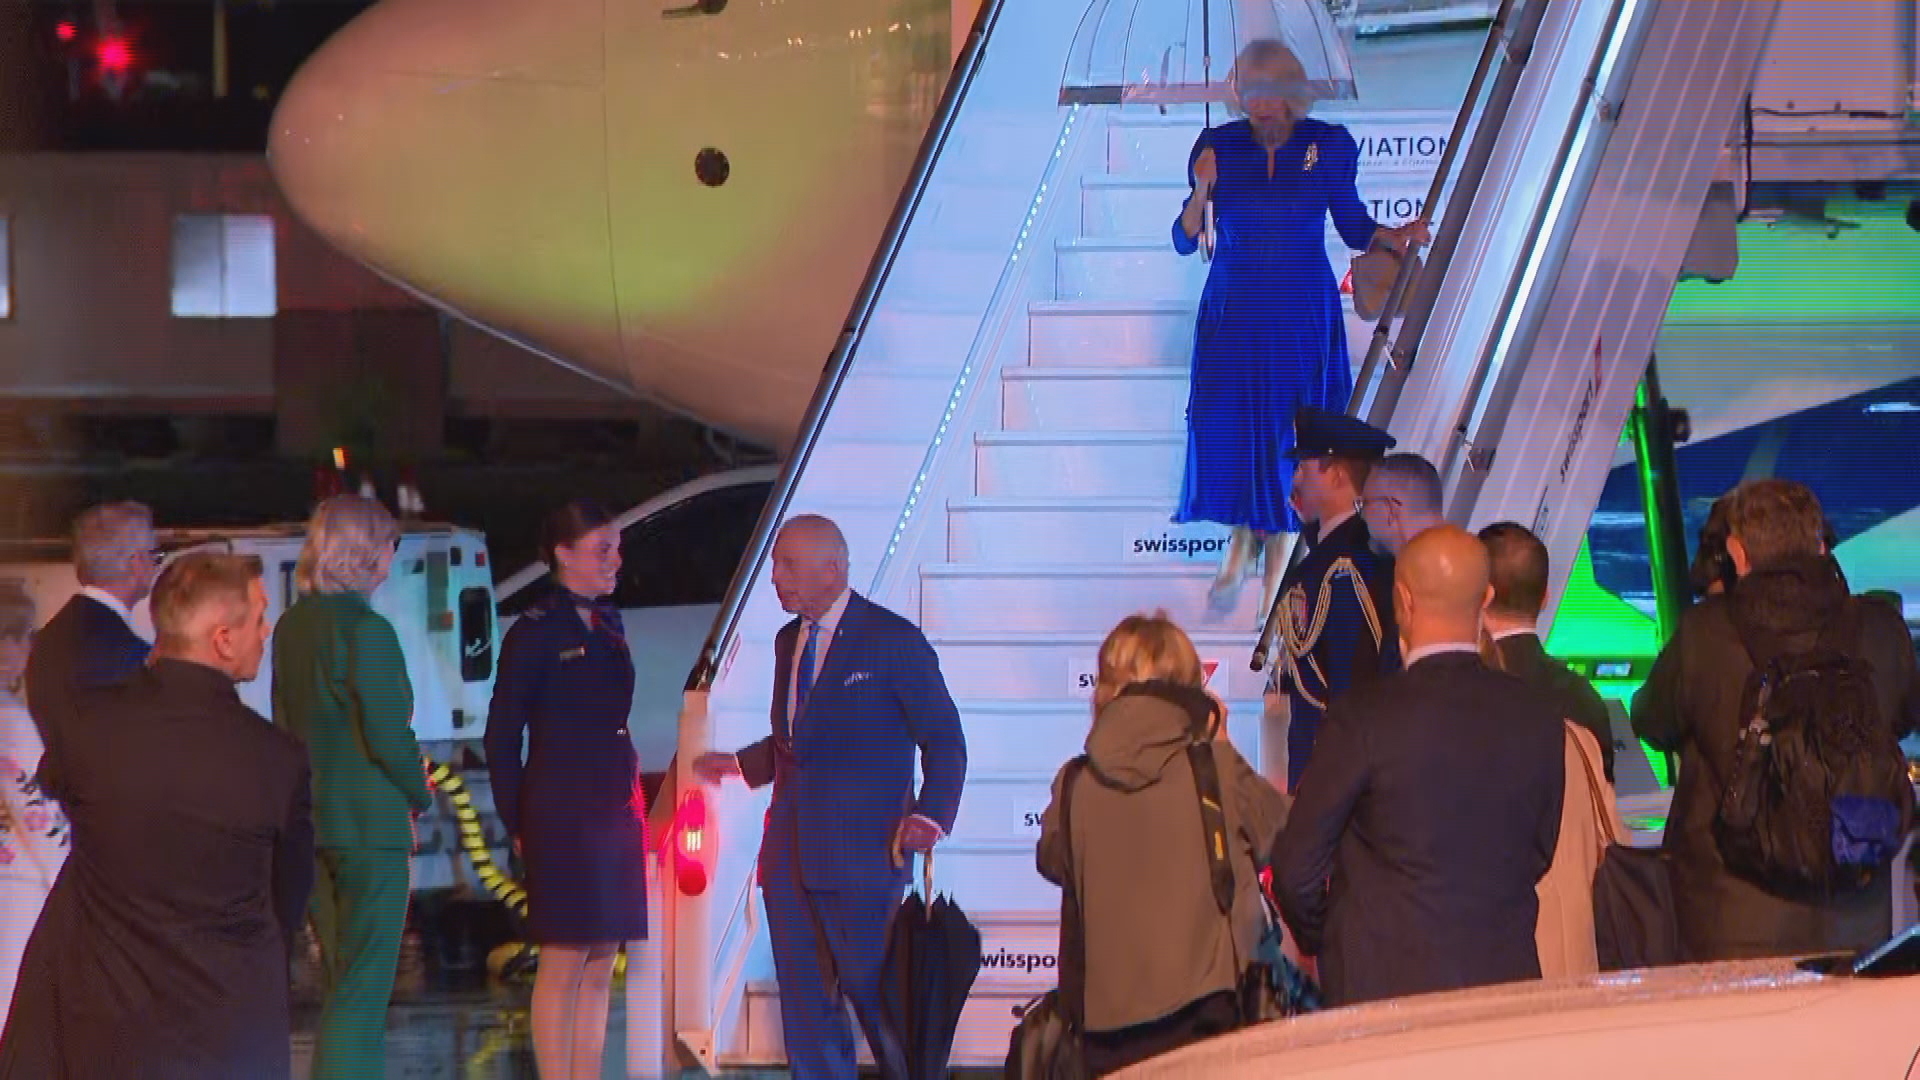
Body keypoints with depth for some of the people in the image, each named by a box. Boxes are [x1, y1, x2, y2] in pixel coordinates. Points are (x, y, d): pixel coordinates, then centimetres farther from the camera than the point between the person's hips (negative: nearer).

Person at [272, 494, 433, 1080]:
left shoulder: (291, 626, 8)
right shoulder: (366, 629, -16)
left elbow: (288, 723, 12)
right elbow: (388, 735, -17)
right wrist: (420, 796, 0)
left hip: (311, 820, 8)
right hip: (370, 823, -8)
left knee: (343, 983, 18)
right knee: (364, 989, -4)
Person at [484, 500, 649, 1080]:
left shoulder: (608, 623, 13)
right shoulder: (535, 633, -7)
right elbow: (502, 736, -4)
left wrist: (634, 802, 13)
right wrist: (517, 824, -4)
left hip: (615, 813, 7)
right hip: (561, 815, -7)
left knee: (600, 966, 7)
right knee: (564, 962, -5)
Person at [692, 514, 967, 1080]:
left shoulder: (893, 640, -7)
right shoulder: (789, 641, 14)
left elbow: (944, 740, -7)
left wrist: (931, 814, -20)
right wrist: (739, 765, 12)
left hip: (861, 854, -7)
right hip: (791, 855, 7)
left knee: (877, 996, -4)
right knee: (805, 1004, 9)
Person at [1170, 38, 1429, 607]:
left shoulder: (1328, 145, -3)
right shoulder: (1219, 146, -3)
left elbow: (1354, 225, 7)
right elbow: (1185, 241, -2)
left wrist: (1396, 237, -12)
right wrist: (1201, 193, -20)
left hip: (1302, 314, -1)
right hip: (1232, 310, 1)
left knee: (1288, 432, 0)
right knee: (1226, 428, -2)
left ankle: (1276, 565, 13)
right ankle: (1242, 536, 24)